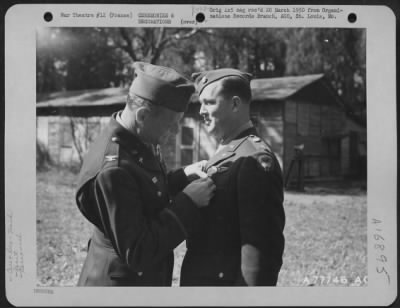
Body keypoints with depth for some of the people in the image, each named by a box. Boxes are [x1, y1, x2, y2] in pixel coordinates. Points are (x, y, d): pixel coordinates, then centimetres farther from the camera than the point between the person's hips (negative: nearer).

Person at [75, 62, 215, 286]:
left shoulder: (138, 143, -3)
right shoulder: (112, 170, -29)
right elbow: (137, 254, -26)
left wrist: (185, 175, -2)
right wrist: (187, 202, -23)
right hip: (120, 281, -8)